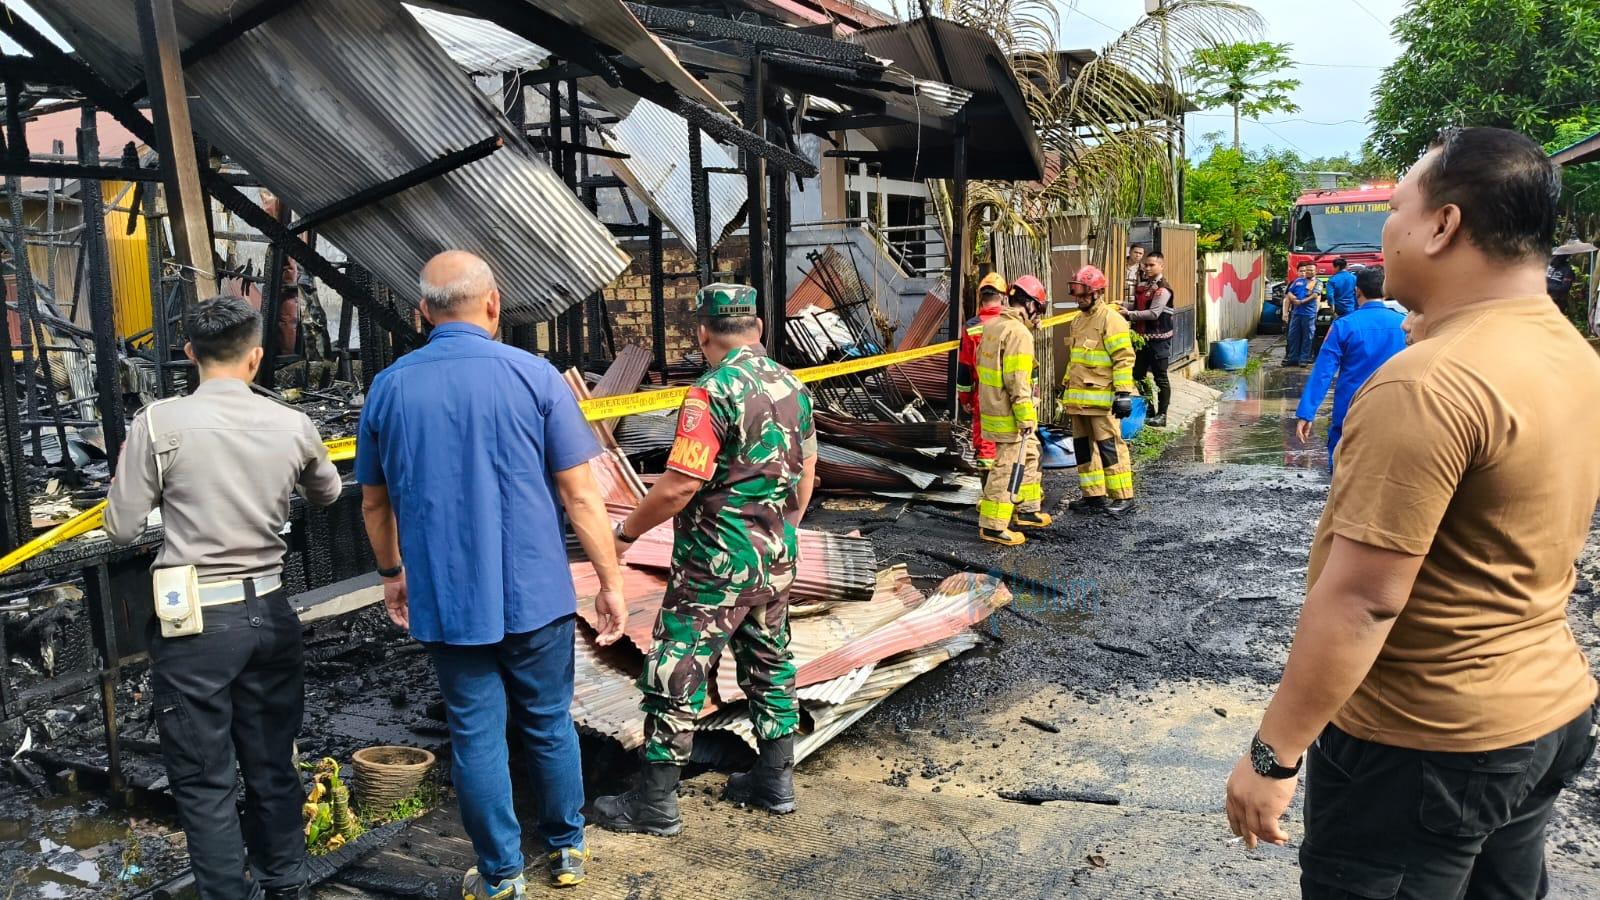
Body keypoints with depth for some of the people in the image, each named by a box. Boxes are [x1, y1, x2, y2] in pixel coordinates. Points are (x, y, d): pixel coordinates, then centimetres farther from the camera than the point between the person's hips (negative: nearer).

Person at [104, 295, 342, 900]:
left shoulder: (159, 424, -11)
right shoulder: (293, 426, -2)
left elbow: (122, 529, -4)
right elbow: (327, 494, 18)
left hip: (195, 622, -3)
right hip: (270, 613, 4)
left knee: (205, 782, 8)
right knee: (272, 767, 17)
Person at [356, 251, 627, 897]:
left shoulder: (388, 388, 0)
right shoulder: (533, 376, -8)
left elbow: (374, 502, 10)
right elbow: (581, 494, -9)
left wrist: (392, 573, 26)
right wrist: (611, 581, -1)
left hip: (446, 600, 1)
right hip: (535, 594, -1)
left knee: (476, 736, 11)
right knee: (549, 724, 16)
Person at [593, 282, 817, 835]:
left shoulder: (712, 392, -19)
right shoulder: (793, 386, 5)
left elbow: (680, 485, -23)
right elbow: (805, 477, 12)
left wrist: (627, 531, -9)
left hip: (716, 563, -8)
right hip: (776, 560, 8)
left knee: (674, 677, 3)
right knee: (770, 666, 19)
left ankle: (655, 803, 13)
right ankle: (775, 782, 30)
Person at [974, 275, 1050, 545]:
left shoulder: (992, 325, 10)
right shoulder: (1019, 333, -20)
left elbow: (982, 365, 19)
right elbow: (1017, 382, -24)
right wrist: (1026, 419, -18)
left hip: (991, 405, 10)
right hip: (1009, 414, -10)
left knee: (1028, 456, 23)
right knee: (1008, 467, -2)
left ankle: (1027, 509, 34)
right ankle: (992, 526, 3)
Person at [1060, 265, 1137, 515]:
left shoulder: (1111, 319, -10)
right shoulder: (1077, 321, 17)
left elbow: (1124, 358, -14)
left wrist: (1123, 393, -18)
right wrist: (1068, 388, 26)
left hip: (1101, 398, -9)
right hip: (1079, 398, 9)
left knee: (1109, 445, -5)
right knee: (1082, 445, 11)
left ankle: (1123, 496, 3)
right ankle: (1093, 495, 20)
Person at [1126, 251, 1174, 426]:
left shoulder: (1162, 288, -15)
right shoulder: (1142, 284, 10)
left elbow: (1154, 313, -22)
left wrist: (1130, 314, -19)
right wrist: (1122, 305, 3)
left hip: (1158, 338, -8)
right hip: (1142, 336, 8)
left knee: (1160, 377, 0)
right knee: (1138, 375, 14)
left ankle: (1161, 415, 8)